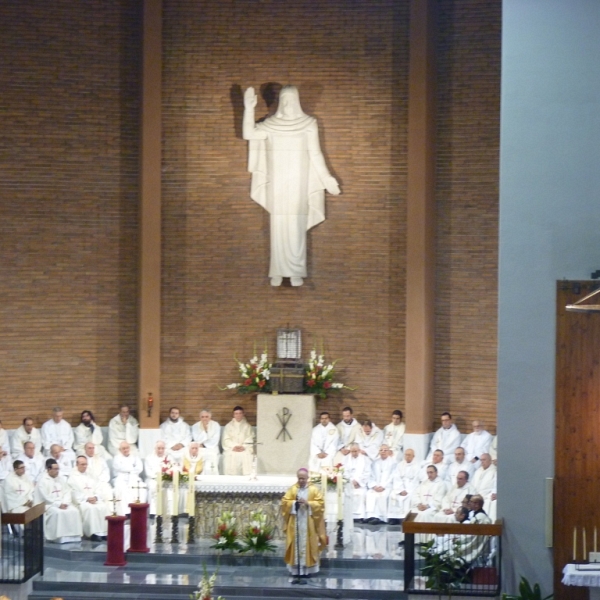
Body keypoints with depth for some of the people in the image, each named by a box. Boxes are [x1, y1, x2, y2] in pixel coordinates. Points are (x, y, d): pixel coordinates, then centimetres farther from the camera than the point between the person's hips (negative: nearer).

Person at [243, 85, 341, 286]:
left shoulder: (308, 124, 0)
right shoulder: (271, 124, 5)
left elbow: (315, 154, 2)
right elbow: (248, 134, -7)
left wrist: (327, 180, -2)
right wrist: (249, 108, -13)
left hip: (298, 183, -2)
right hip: (277, 184, 2)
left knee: (296, 226, -4)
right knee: (278, 226, 1)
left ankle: (296, 272, 0)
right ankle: (278, 272, 4)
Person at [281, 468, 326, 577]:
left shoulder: (314, 489, 1)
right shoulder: (292, 489, 6)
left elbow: (320, 504, -4)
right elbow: (284, 502, 1)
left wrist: (308, 503, -17)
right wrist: (295, 502, -14)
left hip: (309, 523, -1)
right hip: (295, 522, 1)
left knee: (307, 544, -1)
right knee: (296, 544, 0)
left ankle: (307, 569, 3)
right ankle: (296, 569, 3)